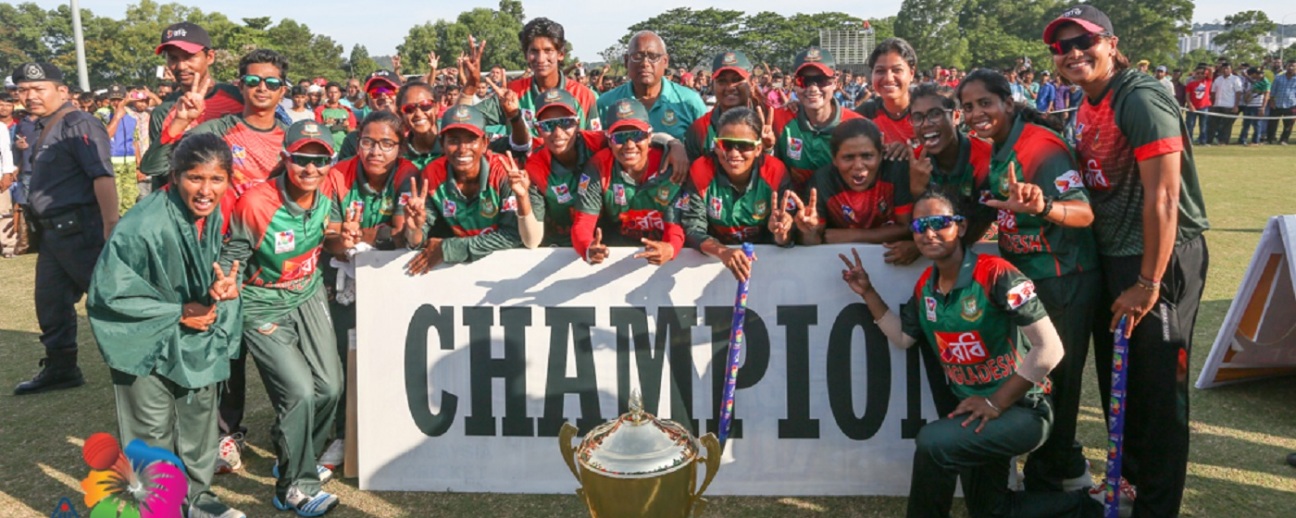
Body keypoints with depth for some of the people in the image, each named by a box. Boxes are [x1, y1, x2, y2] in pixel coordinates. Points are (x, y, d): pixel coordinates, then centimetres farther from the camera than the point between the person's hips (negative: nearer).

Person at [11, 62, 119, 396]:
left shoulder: (78, 125, -13)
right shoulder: (45, 130, 16)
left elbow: (102, 176, -24)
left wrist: (110, 226, -30)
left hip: (79, 230, -10)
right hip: (54, 231, 10)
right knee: (50, 303, 16)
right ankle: (60, 369, 27)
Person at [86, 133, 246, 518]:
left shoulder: (216, 218, -7)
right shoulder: (142, 227, -26)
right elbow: (108, 292, -21)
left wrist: (226, 285, -18)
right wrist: (178, 313, -19)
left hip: (197, 340, 6)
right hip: (148, 340, -6)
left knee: (199, 421, 19)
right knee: (155, 437, 1)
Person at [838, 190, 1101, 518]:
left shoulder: (995, 274, -23)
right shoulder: (925, 286, 0)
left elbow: (1050, 349, -24)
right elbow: (903, 338, 14)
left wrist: (996, 403, -22)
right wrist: (867, 293, 5)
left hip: (1022, 409, -8)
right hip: (972, 410, 8)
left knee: (933, 441, -30)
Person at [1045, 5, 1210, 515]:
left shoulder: (1142, 99, -18)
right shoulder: (1087, 108, 10)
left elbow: (1163, 197, -22)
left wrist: (1149, 283, -21)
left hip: (1162, 259, -9)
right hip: (1111, 258, 9)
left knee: (1158, 388, -1)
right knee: (1116, 380, 20)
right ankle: (1131, 476, 39)